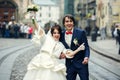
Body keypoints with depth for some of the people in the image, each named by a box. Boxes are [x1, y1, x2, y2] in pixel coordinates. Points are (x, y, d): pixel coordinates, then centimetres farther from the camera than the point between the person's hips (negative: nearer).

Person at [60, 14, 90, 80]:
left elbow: (86, 47, -7)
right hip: (69, 64, 3)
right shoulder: (62, 34, 3)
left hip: (81, 63, -3)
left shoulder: (81, 33, -8)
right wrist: (60, 55, -8)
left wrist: (86, 57, -24)